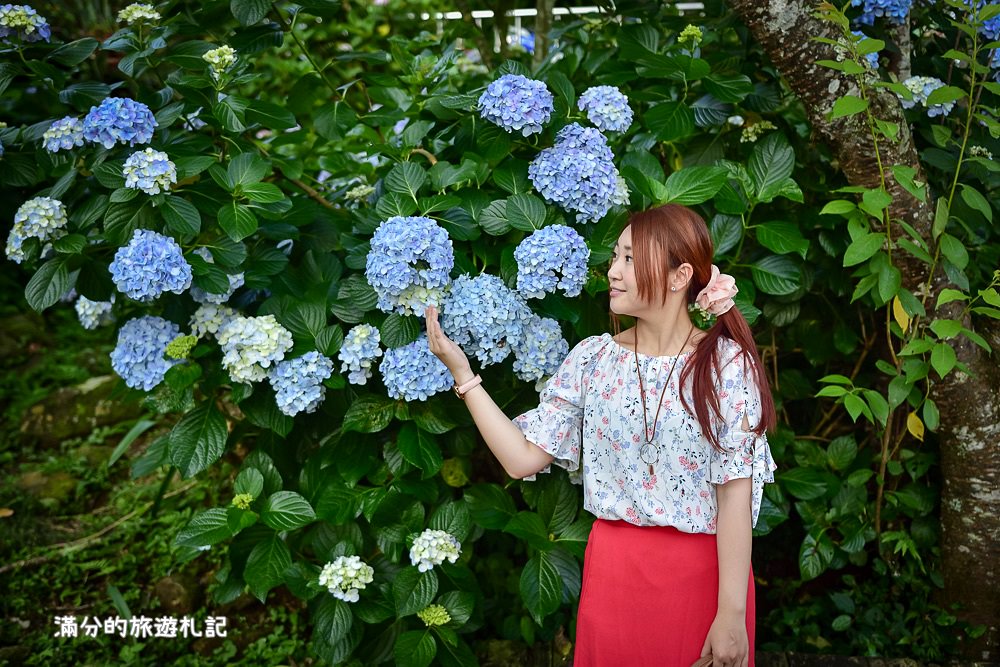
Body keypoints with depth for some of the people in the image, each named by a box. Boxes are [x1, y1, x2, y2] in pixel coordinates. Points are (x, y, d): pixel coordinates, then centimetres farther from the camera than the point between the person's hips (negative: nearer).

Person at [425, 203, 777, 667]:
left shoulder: (726, 363, -10)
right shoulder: (592, 358, 0)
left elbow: (735, 491, -12)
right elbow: (523, 458, -4)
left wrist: (732, 615, -14)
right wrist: (460, 371, -7)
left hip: (704, 575, -3)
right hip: (612, 571, 3)